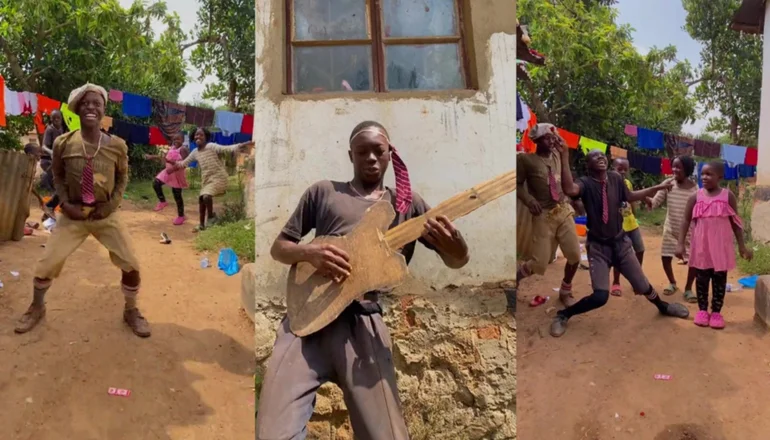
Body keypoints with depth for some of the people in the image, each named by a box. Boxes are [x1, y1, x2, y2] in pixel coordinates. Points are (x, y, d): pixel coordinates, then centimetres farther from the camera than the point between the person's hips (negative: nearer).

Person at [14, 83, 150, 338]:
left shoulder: (117, 145, -11)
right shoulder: (63, 143, -10)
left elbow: (123, 176, 5)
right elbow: (57, 176, 6)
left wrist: (113, 203, -9)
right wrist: (65, 203, -9)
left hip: (106, 216, 0)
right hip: (73, 215, 0)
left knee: (131, 265, -6)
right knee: (47, 264, 2)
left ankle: (131, 311, 20)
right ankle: (36, 307, 32)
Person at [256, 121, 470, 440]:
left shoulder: (407, 202, 16)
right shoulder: (323, 192, 16)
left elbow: (458, 261, 12)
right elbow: (278, 248, 16)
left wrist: (453, 244, -14)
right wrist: (309, 252, -7)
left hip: (362, 320, 0)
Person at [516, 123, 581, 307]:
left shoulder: (556, 156, 9)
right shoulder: (525, 159, -8)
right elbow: (517, 185, -4)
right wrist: (529, 199, -19)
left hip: (564, 211, 6)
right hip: (544, 216, -5)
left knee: (575, 255, 2)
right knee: (539, 263, -7)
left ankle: (565, 292, 27)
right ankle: (514, 278, 24)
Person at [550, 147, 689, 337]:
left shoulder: (615, 178, -2)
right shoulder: (586, 182, -18)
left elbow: (630, 196, 19)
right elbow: (570, 190, -43)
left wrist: (658, 188, 19)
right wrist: (564, 159, -48)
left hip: (620, 242, 5)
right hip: (598, 246, -5)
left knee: (642, 286, 13)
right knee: (600, 296, -16)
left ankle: (663, 306, 47)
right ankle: (563, 315, 6)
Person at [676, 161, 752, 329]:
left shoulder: (728, 196, -4)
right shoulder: (696, 197, -3)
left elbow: (735, 222, 2)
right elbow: (686, 221, 0)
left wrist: (742, 246, 2)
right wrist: (680, 244, -7)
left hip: (722, 247, 0)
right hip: (701, 247, 1)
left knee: (719, 280, 8)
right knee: (701, 279, 9)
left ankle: (716, 312, 20)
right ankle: (702, 310, 23)